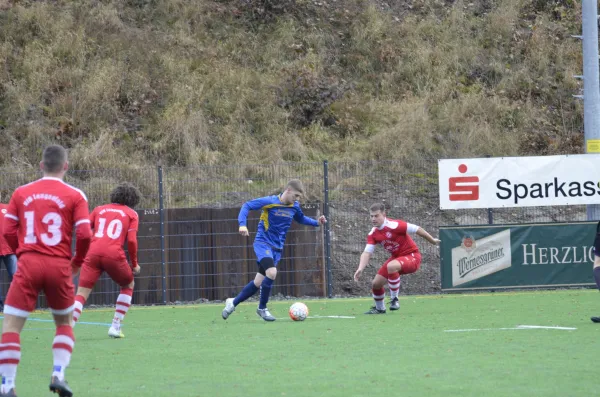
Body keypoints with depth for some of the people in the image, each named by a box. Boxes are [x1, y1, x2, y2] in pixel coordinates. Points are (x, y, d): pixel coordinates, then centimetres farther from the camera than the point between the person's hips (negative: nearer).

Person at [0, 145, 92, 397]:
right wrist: (77, 262, 11)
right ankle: (58, 374, 3)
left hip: (29, 264, 0)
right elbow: (84, 234, -5)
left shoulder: (21, 193, 7)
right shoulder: (75, 196, 2)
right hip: (60, 266, 0)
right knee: (64, 324, 21)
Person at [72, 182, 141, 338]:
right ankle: (116, 327, 18)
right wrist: (134, 264, 13)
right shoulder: (131, 214, 14)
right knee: (128, 285, 25)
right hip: (114, 254, -2)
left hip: (93, 253, 2)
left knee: (81, 295, 0)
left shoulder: (99, 210, 22)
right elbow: (131, 240, 3)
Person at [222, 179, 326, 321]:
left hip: (277, 248, 6)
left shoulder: (294, 207, 4)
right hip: (263, 244, -6)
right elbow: (247, 206, -9)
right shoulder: (269, 202, -13)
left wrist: (316, 222, 10)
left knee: (259, 282, 7)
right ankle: (262, 308, -9)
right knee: (271, 272, -27)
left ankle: (233, 302, 27)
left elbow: (301, 219, 25)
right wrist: (242, 224, -24)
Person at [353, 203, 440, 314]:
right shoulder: (373, 234, -4)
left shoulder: (394, 225, -24)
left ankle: (394, 300, -23)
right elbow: (367, 253, -8)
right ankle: (379, 308, 32)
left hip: (411, 256, -8)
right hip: (396, 258, 8)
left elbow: (417, 229, -17)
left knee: (391, 266, -38)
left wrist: (433, 241, -6)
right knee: (376, 283, 5)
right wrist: (360, 269, -26)